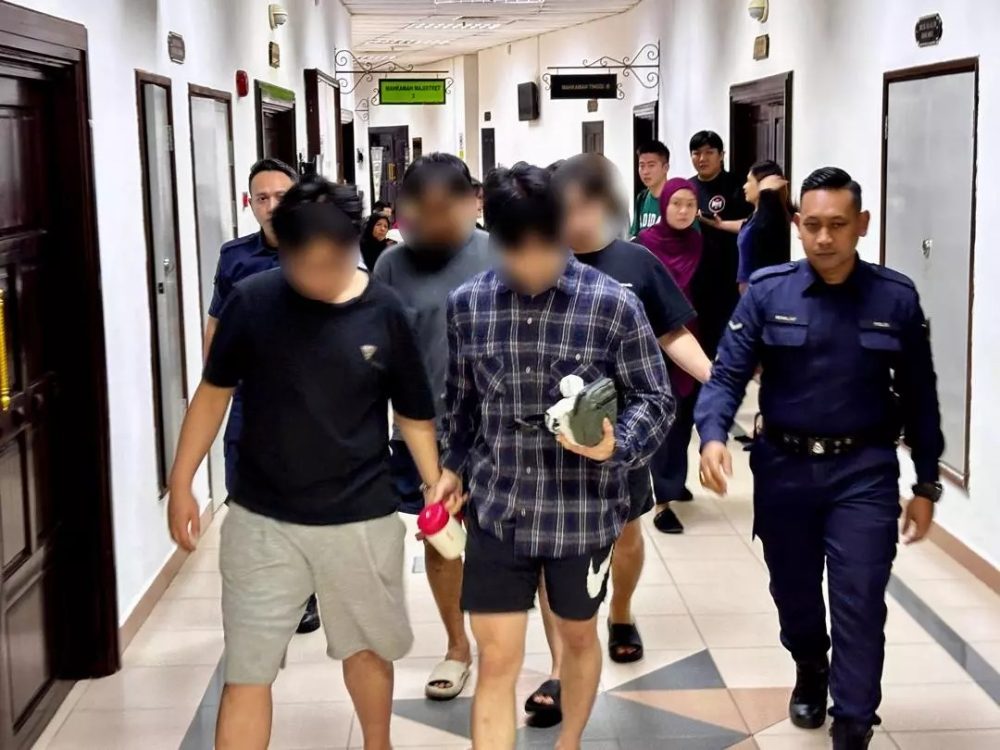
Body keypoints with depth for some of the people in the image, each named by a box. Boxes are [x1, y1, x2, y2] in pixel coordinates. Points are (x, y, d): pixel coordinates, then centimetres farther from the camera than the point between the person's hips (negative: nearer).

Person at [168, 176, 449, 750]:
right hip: (262, 520, 0)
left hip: (361, 520, 1)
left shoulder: (385, 313, -7)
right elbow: (215, 392, 3)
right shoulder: (253, 302, -8)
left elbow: (415, 417, 2)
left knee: (368, 646, 20)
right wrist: (182, 482, 1)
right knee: (247, 672, 1)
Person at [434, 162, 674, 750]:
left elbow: (656, 399, -6)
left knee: (579, 637, 21)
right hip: (496, 510, 1)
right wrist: (453, 465, 20)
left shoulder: (613, 304, -12)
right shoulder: (467, 303, -3)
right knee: (497, 660, 2)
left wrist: (616, 445, -24)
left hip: (581, 512, -1)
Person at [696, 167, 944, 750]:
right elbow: (728, 375, -9)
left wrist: (926, 486, 4)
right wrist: (713, 434, -30)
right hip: (784, 467, 2)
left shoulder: (897, 298, -4)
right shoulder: (767, 292, -6)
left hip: (864, 472, -1)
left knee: (859, 604, -5)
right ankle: (811, 673, 49)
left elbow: (919, 397, 2)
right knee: (794, 592, 19)